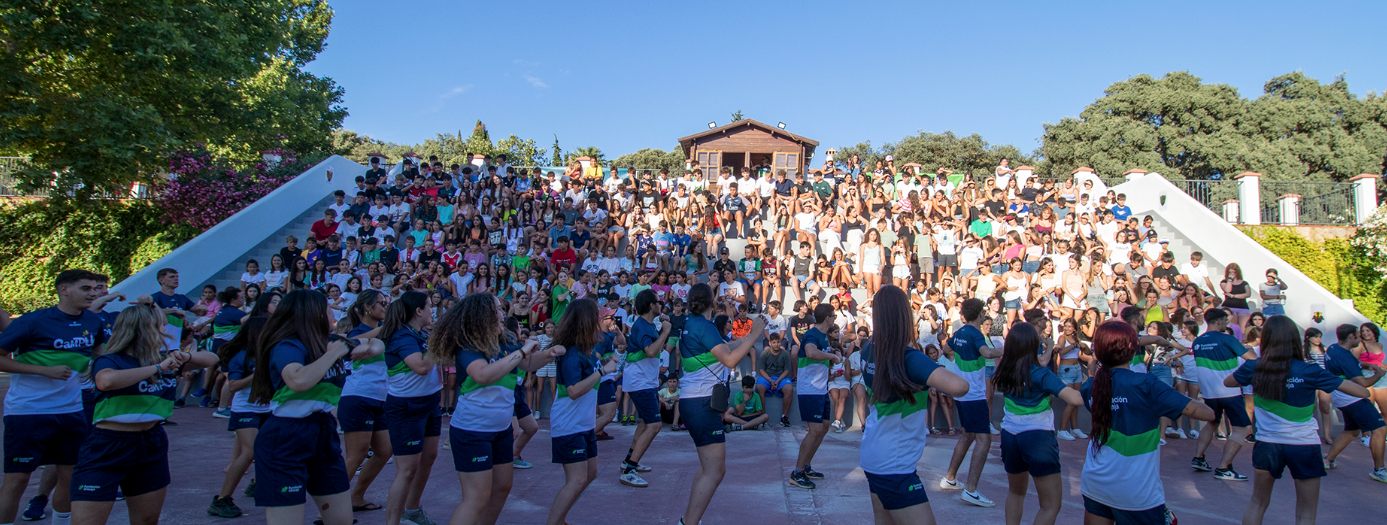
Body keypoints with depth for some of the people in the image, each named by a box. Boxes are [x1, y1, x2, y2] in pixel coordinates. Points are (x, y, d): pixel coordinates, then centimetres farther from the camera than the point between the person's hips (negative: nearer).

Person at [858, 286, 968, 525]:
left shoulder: (869, 350, 1)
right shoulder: (910, 358, -21)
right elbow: (959, 386, -35)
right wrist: (938, 380, -15)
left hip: (873, 456, 9)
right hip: (895, 466, -8)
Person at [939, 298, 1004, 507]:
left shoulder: (959, 333, 9)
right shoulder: (974, 334, -16)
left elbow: (949, 349, 31)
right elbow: (987, 352, -36)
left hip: (961, 394, 9)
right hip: (974, 395, -9)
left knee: (968, 435, 21)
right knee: (984, 439, -11)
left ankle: (949, 478, 27)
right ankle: (971, 490, -17)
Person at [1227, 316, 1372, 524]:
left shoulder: (1253, 368, -7)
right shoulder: (1309, 372, -13)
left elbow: (1227, 382, 13)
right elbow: (1363, 392, -7)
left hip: (1267, 444, 2)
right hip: (1304, 446, -2)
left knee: (1257, 503, 18)